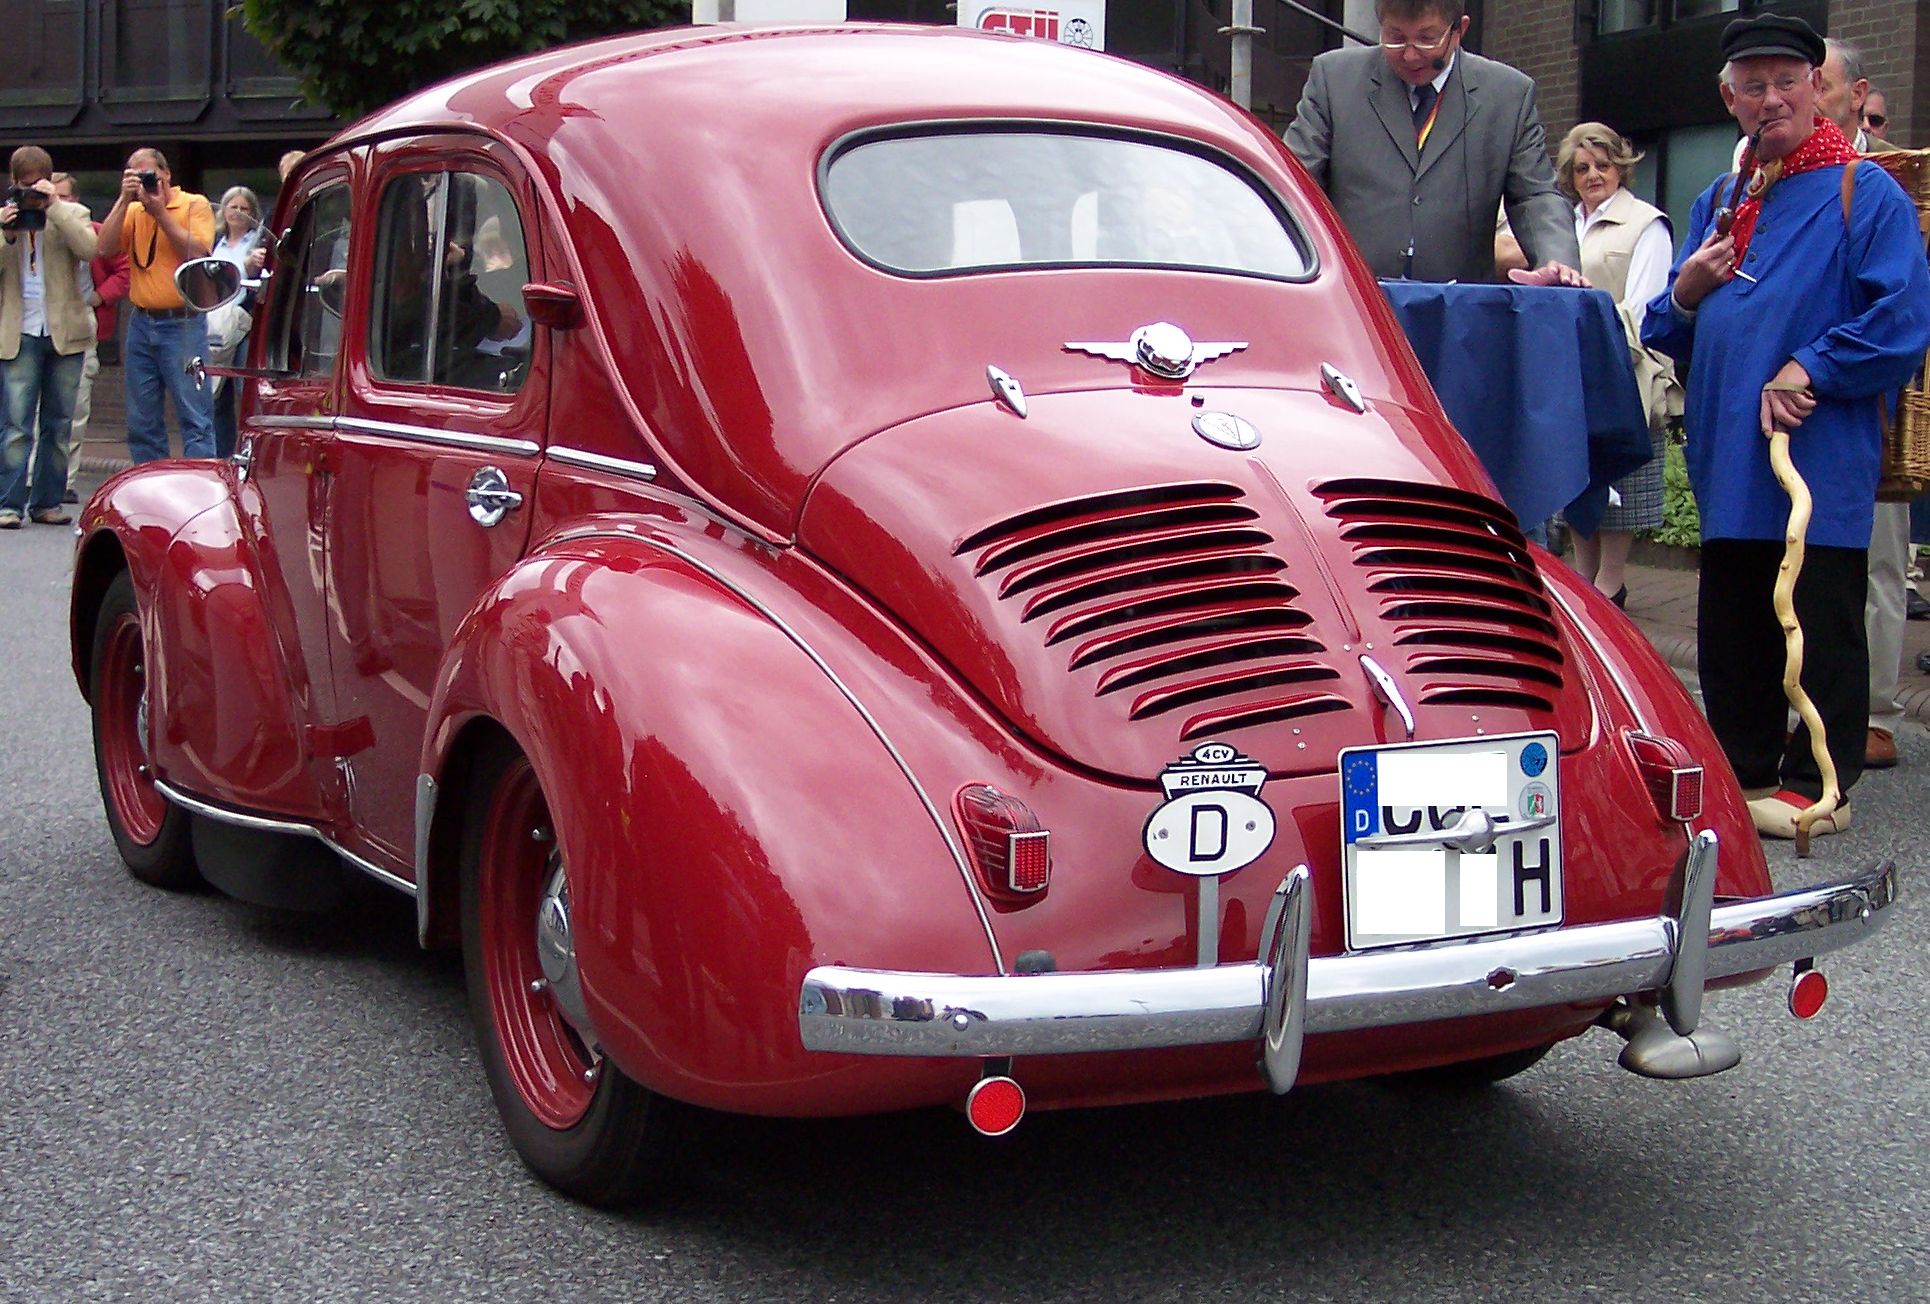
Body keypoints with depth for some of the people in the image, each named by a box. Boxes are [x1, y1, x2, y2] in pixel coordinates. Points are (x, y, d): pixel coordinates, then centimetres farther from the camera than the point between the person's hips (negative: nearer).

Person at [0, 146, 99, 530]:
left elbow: (89, 249, -15)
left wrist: (54, 206, -16)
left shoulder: (72, 214, 6)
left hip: (65, 334, 1)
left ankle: (47, 501, 15)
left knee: (58, 425, 7)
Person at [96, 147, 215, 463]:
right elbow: (106, 248, -2)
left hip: (183, 323, -6)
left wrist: (160, 212, -13)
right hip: (142, 324, 6)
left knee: (194, 418, -8)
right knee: (142, 422, 10)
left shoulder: (194, 205, -1)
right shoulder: (132, 211, 12)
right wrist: (124, 200, -6)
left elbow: (197, 253, -14)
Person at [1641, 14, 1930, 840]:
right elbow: (1671, 337, 19)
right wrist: (1685, 293, -2)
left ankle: (1817, 783, 7)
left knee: (1820, 625, -1)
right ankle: (1742, 768, 23)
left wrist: (1809, 371, -15)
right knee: (1731, 625, 12)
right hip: (1729, 461, 7)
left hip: (1822, 458, -6)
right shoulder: (1718, 202, 17)